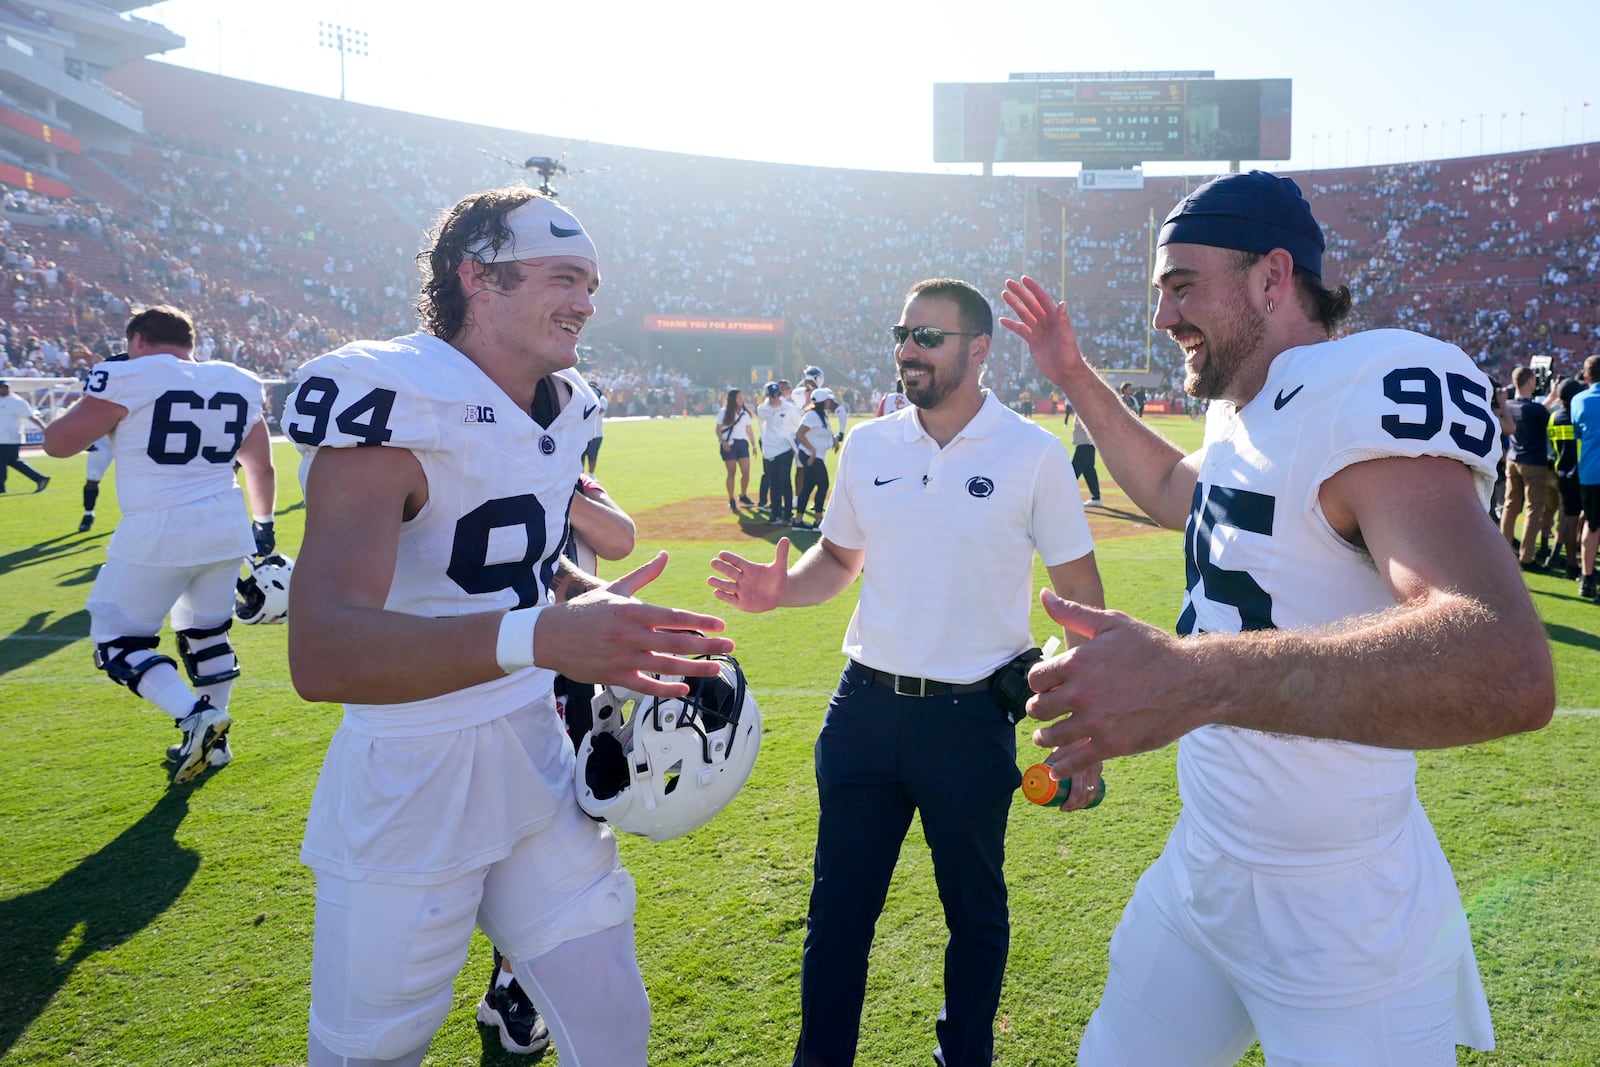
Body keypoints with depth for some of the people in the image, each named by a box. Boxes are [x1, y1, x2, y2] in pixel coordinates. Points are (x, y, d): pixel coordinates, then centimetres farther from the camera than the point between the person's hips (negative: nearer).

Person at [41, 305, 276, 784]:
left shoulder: (129, 379, -9)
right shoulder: (239, 383, 8)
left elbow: (58, 443, -2)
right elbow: (262, 466, 16)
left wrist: (91, 398, 14)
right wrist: (263, 524, 27)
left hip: (159, 534, -6)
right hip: (226, 529, 6)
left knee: (116, 640, 7)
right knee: (206, 632, 21)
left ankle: (195, 717, -10)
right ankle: (213, 740, 27)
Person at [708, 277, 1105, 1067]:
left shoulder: (1034, 454, -7)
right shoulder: (867, 444, 4)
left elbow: (1079, 597, -4)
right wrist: (781, 590, -7)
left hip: (971, 719, -3)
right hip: (864, 708, 3)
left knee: (975, 912, 16)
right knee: (837, 911, 13)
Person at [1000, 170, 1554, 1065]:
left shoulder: (1369, 391, -23)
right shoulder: (1243, 418, 5)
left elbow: (1506, 669, -39)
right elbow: (1173, 494, 29)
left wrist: (1188, 678, -49)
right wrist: (1076, 381, 22)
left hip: (1339, 924, -8)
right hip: (1201, 872, 8)